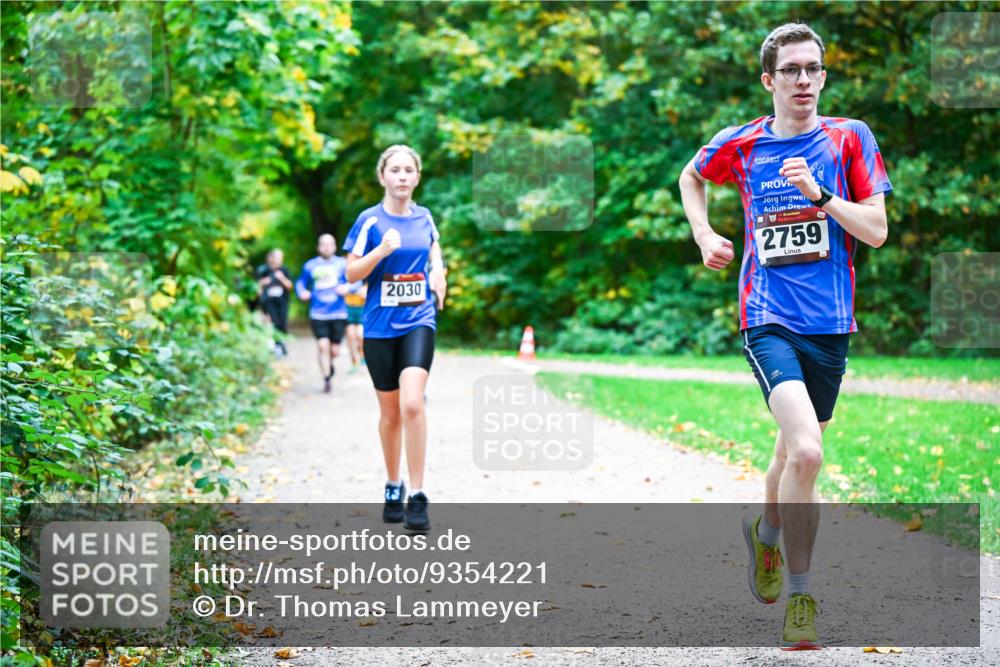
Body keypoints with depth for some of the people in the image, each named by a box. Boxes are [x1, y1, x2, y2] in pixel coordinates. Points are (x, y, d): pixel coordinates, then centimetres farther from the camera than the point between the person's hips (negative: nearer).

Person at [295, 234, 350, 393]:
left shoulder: (342, 264, 6)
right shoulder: (310, 265, 7)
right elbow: (301, 282, 17)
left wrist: (347, 287, -14)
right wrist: (302, 292, -4)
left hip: (338, 313, 0)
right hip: (318, 314, 0)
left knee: (334, 350, 2)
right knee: (323, 345, -14)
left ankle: (329, 364, 38)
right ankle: (327, 379, -1)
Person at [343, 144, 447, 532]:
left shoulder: (424, 217, 5)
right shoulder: (370, 221, -4)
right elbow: (351, 273, -4)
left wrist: (438, 271, 3)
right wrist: (382, 250, -20)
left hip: (419, 322, 1)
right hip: (380, 326, -1)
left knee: (412, 404, -18)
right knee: (390, 412, 9)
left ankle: (417, 496, -14)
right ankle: (393, 487, 29)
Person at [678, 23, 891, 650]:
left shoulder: (850, 138, 2)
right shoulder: (740, 145, 3)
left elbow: (877, 230, -4)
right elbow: (691, 176, 25)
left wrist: (819, 194, -17)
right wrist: (705, 236, 12)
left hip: (830, 323, 2)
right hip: (769, 320, -2)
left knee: (795, 449, 16)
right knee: (806, 452, -22)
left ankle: (766, 532, 48)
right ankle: (799, 596, -12)